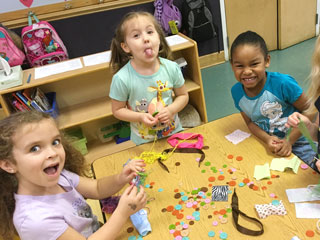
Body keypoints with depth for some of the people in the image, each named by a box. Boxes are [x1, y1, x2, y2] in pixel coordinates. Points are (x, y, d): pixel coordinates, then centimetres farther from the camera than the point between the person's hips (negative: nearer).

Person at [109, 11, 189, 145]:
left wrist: (171, 110, -20)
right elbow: (117, 110, -11)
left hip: (174, 132, 3)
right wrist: (140, 117, -26)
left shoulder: (172, 68, -16)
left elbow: (183, 96, -2)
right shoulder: (122, 79, -24)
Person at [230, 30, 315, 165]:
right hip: (268, 143, 3)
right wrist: (267, 139, -19)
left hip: (296, 140, -3)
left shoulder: (283, 83, -26)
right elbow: (250, 122, -1)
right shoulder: (236, 92, -12)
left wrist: (289, 141, -18)